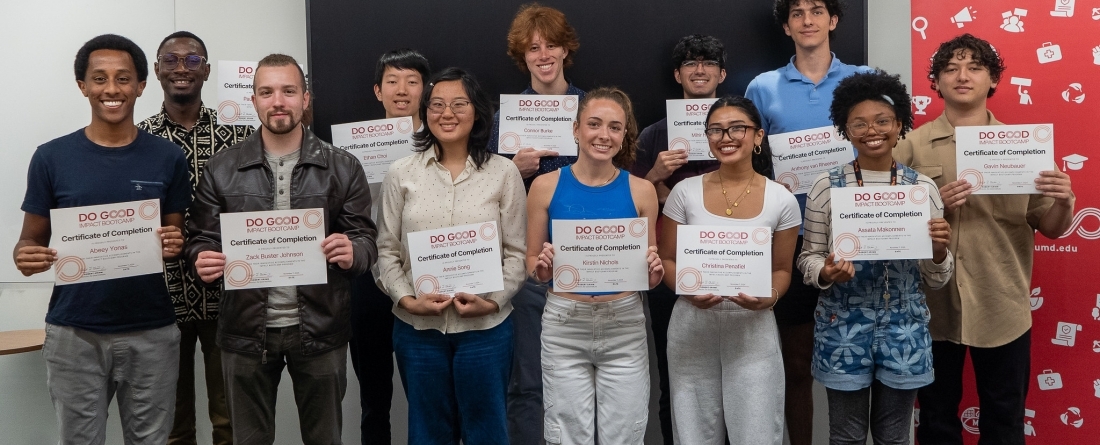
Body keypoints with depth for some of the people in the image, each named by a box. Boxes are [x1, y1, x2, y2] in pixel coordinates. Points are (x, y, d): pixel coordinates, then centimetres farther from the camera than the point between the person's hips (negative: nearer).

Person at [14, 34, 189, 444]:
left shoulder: (168, 157, 1)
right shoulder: (51, 157, 0)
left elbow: (177, 237, 7)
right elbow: (31, 241, 5)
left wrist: (173, 246, -16)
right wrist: (26, 257, -17)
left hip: (151, 332, 0)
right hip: (73, 332, 0)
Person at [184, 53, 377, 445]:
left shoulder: (343, 168, 1)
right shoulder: (221, 170, 2)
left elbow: (365, 239, 1)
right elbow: (201, 239, 4)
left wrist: (352, 252, -22)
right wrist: (203, 260, -19)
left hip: (321, 330, 0)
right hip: (245, 332, 1)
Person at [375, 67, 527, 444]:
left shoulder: (503, 173, -1)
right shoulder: (401, 173, 2)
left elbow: (516, 252, 0)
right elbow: (387, 250, 3)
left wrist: (493, 302, -13)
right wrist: (407, 300, -10)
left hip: (486, 327, -1)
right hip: (417, 327, 1)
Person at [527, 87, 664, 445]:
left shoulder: (641, 190, 0)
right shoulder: (546, 186, -2)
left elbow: (651, 278, 9)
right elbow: (531, 264, 6)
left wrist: (655, 271, -12)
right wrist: (542, 267, -15)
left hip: (624, 327, 1)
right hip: (563, 326, 0)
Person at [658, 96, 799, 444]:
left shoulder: (781, 200, -2)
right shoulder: (685, 192, -2)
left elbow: (782, 269, 6)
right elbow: (666, 260, 3)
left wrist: (769, 297, -15)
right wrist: (690, 290, -16)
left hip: (753, 328, 0)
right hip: (692, 326, 1)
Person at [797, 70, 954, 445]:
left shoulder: (923, 187, 0)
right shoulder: (826, 186, -4)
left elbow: (935, 280, 4)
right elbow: (808, 258, 2)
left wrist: (938, 251, -16)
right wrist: (825, 273, -19)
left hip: (904, 329, 2)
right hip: (843, 328, -1)